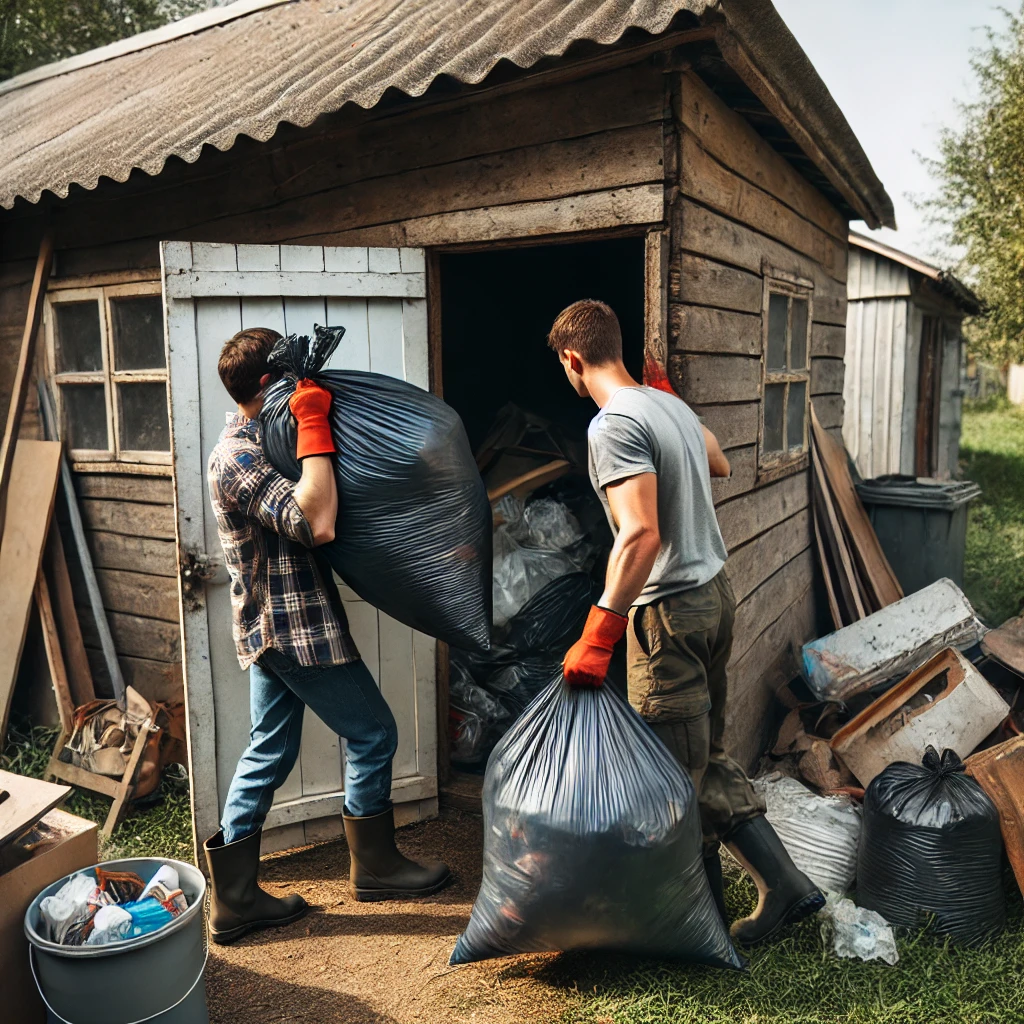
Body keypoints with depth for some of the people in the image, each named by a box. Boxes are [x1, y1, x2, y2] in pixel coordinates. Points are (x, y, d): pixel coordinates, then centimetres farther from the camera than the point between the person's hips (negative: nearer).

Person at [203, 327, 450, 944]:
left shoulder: (254, 446, 14)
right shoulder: (238, 459, -19)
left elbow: (309, 519, 15)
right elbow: (317, 523, -33)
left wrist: (311, 425, 4)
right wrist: (315, 427, -27)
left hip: (272, 631, 10)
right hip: (299, 627, -10)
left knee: (269, 754, 13)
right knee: (373, 734, 5)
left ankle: (235, 900, 22)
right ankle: (375, 866, 23)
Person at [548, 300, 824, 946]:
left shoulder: (614, 425, -19)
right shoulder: (669, 404, 9)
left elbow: (641, 535, -30)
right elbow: (720, 464, 28)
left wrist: (599, 636, -28)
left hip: (671, 610, -9)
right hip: (715, 592, 9)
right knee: (708, 757, 19)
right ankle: (785, 884, 25)